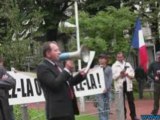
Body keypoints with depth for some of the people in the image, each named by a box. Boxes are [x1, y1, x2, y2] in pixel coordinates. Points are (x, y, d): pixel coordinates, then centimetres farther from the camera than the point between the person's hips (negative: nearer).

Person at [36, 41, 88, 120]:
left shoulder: (57, 65, 17)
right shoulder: (42, 67, -10)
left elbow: (68, 82, 25)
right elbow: (55, 84, -22)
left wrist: (80, 75, 8)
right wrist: (66, 70, -16)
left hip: (68, 109, 9)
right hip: (58, 111, -9)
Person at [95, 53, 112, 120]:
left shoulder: (109, 68, 10)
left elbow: (110, 79, 2)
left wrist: (107, 88, -12)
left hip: (107, 90, 2)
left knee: (106, 107, 8)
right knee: (101, 108, -9)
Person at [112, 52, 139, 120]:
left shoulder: (128, 64, 12)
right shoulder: (114, 66, 3)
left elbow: (132, 75, 5)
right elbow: (113, 76, -7)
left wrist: (126, 74, -13)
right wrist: (120, 74, -21)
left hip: (128, 85, 3)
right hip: (119, 86, -2)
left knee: (131, 101, 4)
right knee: (121, 102, 1)